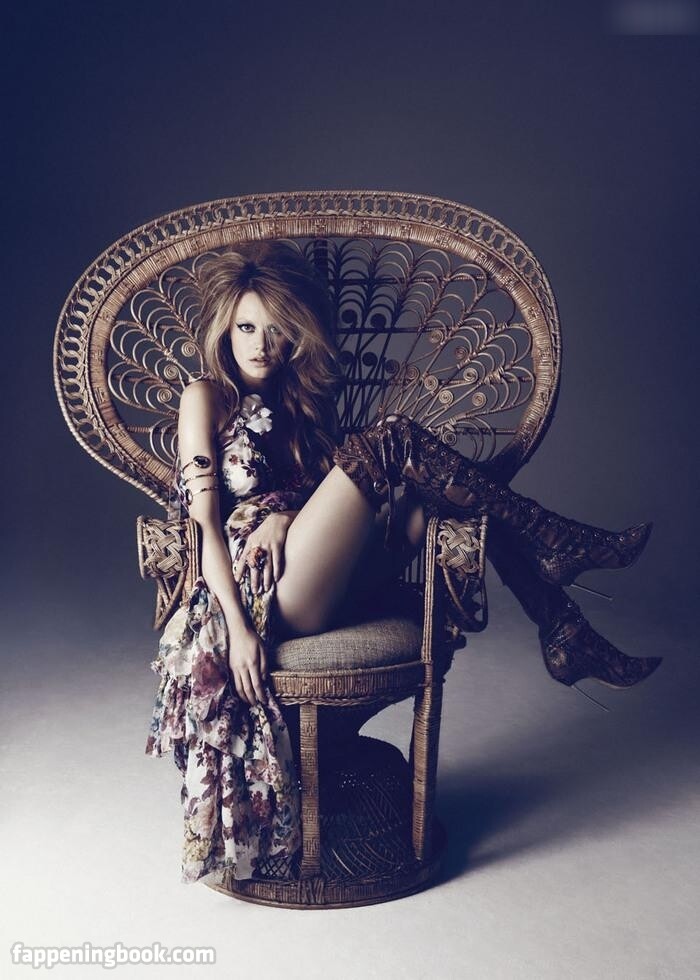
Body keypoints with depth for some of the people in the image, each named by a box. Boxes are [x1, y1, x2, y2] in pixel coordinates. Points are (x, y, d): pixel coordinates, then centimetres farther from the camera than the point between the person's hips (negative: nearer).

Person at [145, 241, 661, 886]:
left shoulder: (298, 398, 21)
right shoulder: (207, 398, 3)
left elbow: (321, 489, 12)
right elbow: (205, 522, -6)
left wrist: (284, 511, -11)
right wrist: (238, 628, -15)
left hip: (318, 587, 7)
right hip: (263, 594, -6)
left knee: (446, 495, -8)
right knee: (394, 439, -19)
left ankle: (568, 637, -7)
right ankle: (561, 546, -10)